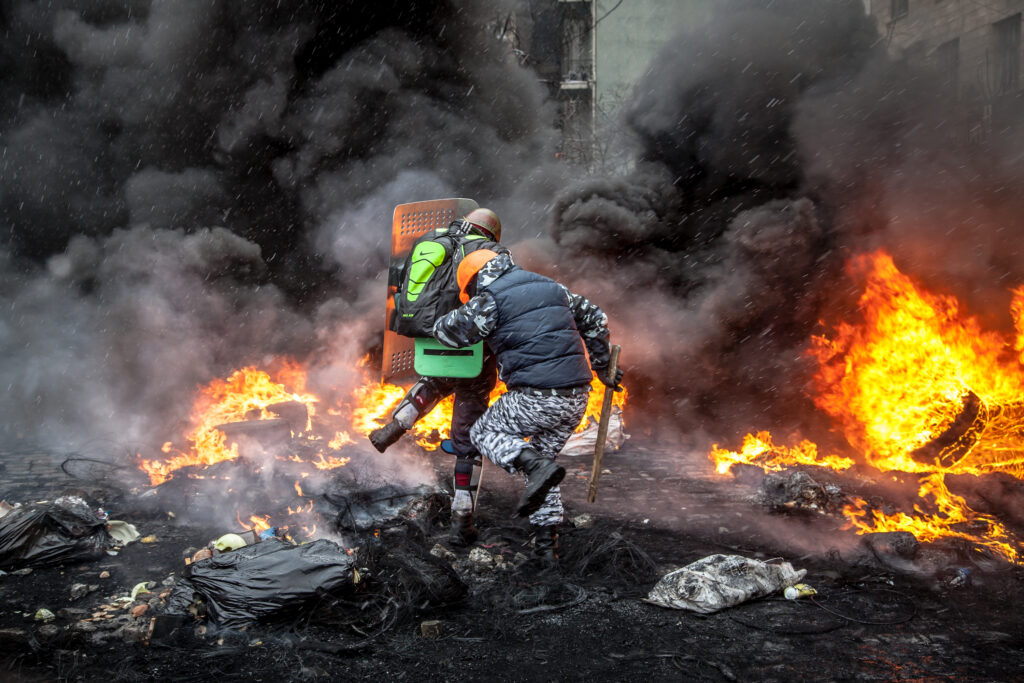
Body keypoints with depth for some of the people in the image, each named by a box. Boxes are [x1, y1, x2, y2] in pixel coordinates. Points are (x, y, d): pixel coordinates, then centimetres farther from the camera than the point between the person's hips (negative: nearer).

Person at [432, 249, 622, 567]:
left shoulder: (490, 300, -2)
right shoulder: (551, 287, 19)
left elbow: (451, 332, 4)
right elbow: (595, 319, 28)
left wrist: (437, 324, 27)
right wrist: (601, 365, 36)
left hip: (535, 398, -7)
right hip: (577, 397, 7)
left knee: (484, 433, 16)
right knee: (542, 453, 24)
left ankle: (538, 467, -11)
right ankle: (546, 543, 20)